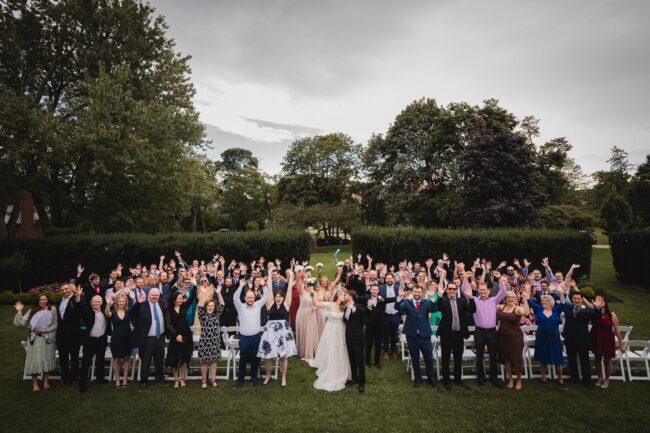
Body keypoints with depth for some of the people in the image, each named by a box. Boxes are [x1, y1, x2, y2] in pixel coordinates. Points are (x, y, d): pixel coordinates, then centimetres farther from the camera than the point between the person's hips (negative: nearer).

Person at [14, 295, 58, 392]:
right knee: (34, 359, -1)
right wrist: (19, 311, -8)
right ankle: (34, 383, 8)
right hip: (35, 339, 1)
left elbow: (55, 324, -3)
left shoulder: (52, 310, 2)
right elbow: (21, 322, -1)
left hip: (47, 338, -1)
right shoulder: (33, 310, 8)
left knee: (47, 359, 5)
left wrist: (44, 330, -14)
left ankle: (46, 381, 16)